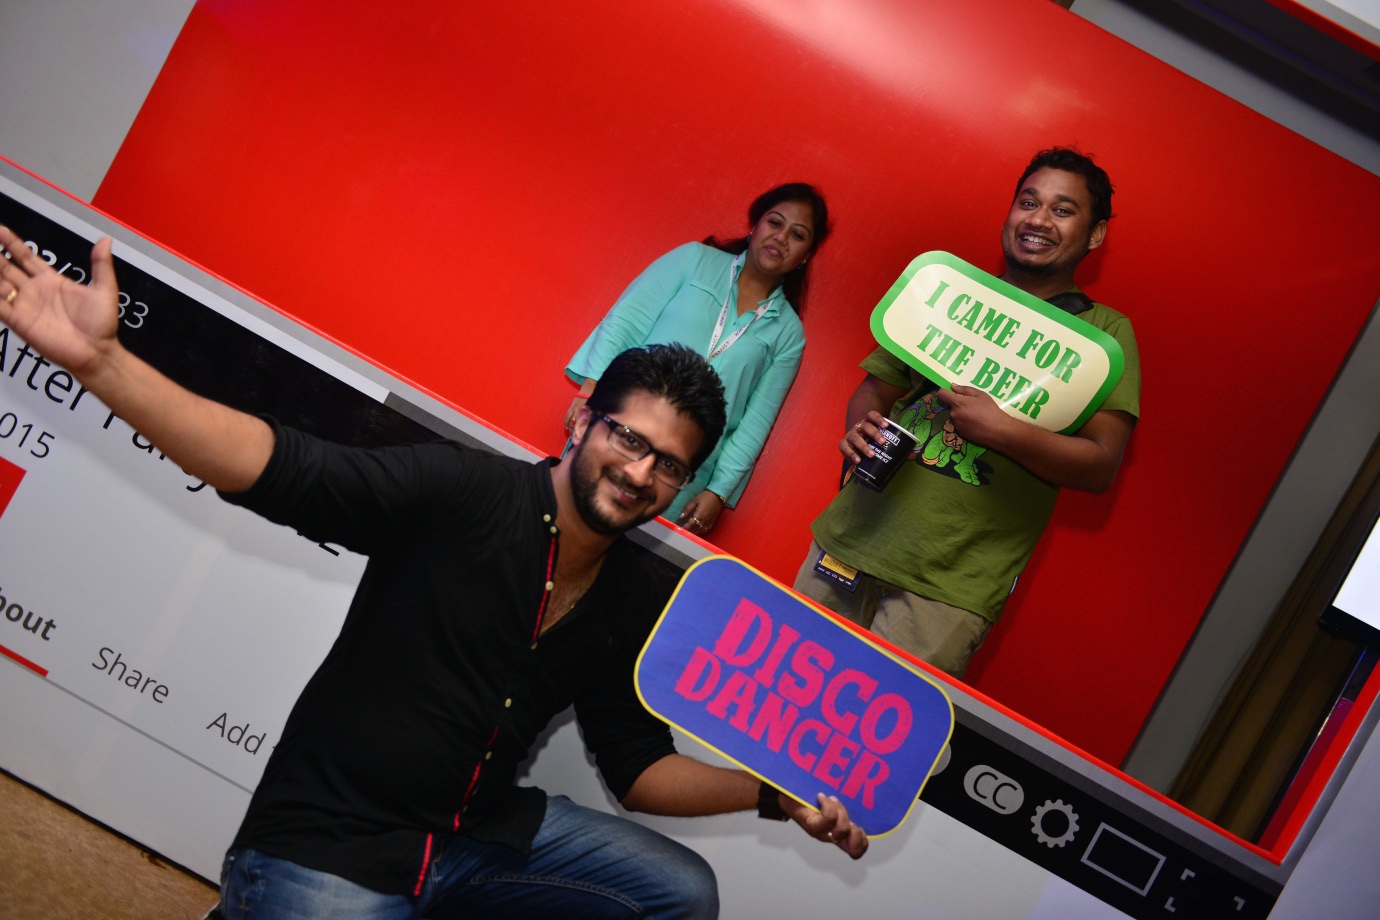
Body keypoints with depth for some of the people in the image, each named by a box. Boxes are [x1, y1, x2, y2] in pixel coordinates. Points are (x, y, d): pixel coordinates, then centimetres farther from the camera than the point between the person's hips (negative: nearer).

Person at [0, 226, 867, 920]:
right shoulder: (463, 492, -16)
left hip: (483, 830, 6)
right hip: (324, 841, -5)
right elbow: (288, 470, -28)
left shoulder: (649, 599, 2)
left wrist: (771, 793, -2)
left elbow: (638, 764, 10)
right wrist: (101, 360, -40)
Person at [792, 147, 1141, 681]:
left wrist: (999, 430, -19)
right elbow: (876, 386, 19)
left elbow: (1100, 466, -5)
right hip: (849, 543, 4)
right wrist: (861, 426, -5)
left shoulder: (1105, 332, 3)